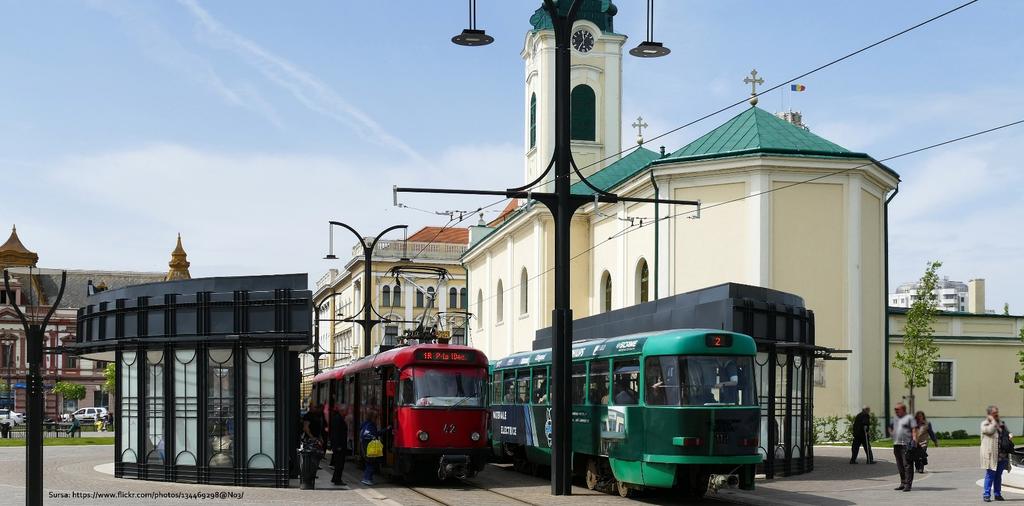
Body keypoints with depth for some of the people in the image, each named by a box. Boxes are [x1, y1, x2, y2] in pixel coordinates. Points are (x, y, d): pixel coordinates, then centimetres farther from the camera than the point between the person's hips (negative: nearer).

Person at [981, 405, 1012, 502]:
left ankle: (998, 494, 17)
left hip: (1002, 455, 6)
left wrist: (1010, 435, 4)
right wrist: (993, 421, -8)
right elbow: (990, 430, -20)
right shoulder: (985, 424, -1)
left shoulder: (1002, 423, 18)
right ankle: (986, 495, -2)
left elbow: (1007, 432, 27)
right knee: (990, 475, -6)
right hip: (991, 454, -6)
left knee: (998, 475, 11)